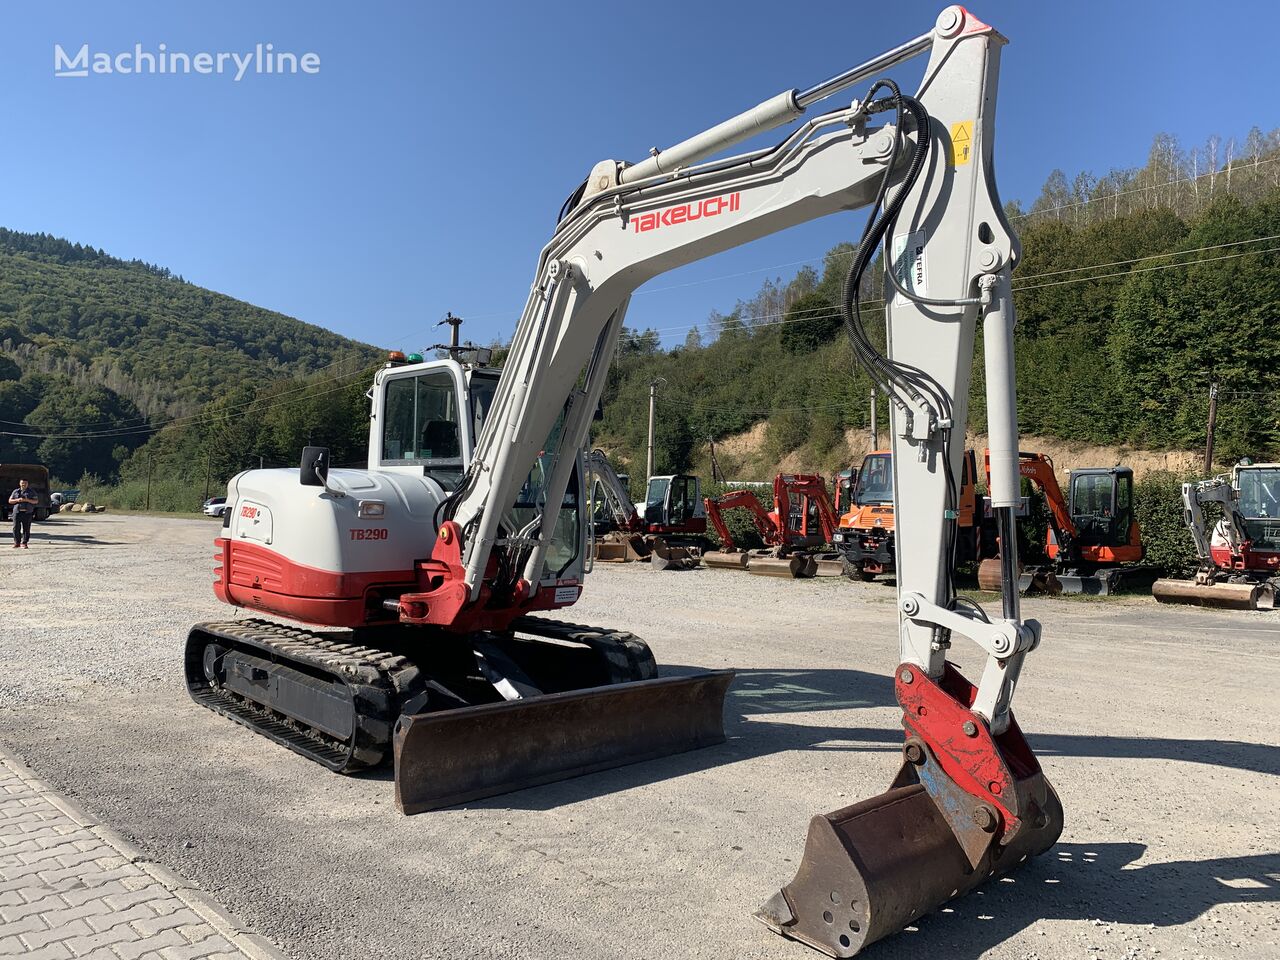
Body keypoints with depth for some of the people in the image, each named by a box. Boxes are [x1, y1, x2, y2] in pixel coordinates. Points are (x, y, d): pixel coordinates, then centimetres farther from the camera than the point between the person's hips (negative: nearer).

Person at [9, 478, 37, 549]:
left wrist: (27, 500, -13)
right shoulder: (15, 492, 15)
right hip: (17, 512, 1)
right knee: (16, 528, -2)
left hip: (27, 512, -1)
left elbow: (36, 501, 3)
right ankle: (17, 543, 8)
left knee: (26, 529, -5)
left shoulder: (31, 492, 10)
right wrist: (17, 500, -7)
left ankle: (24, 543, -1)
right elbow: (10, 501, 12)